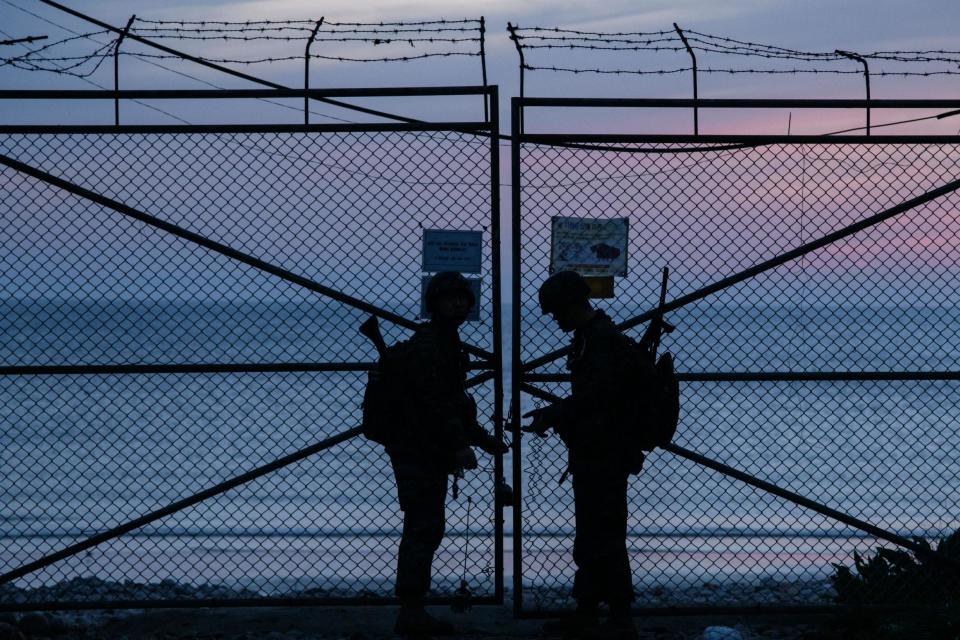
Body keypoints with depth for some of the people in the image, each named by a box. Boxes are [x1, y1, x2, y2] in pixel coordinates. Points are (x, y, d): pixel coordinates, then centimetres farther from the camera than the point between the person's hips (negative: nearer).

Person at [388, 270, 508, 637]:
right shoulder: (427, 345, -14)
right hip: (419, 452, -11)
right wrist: (460, 446, -27)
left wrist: (485, 441, 28)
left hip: (427, 454, 11)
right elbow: (433, 402, -23)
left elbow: (451, 402, 28)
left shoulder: (445, 343, 20)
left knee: (424, 529, 14)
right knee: (424, 529, -10)